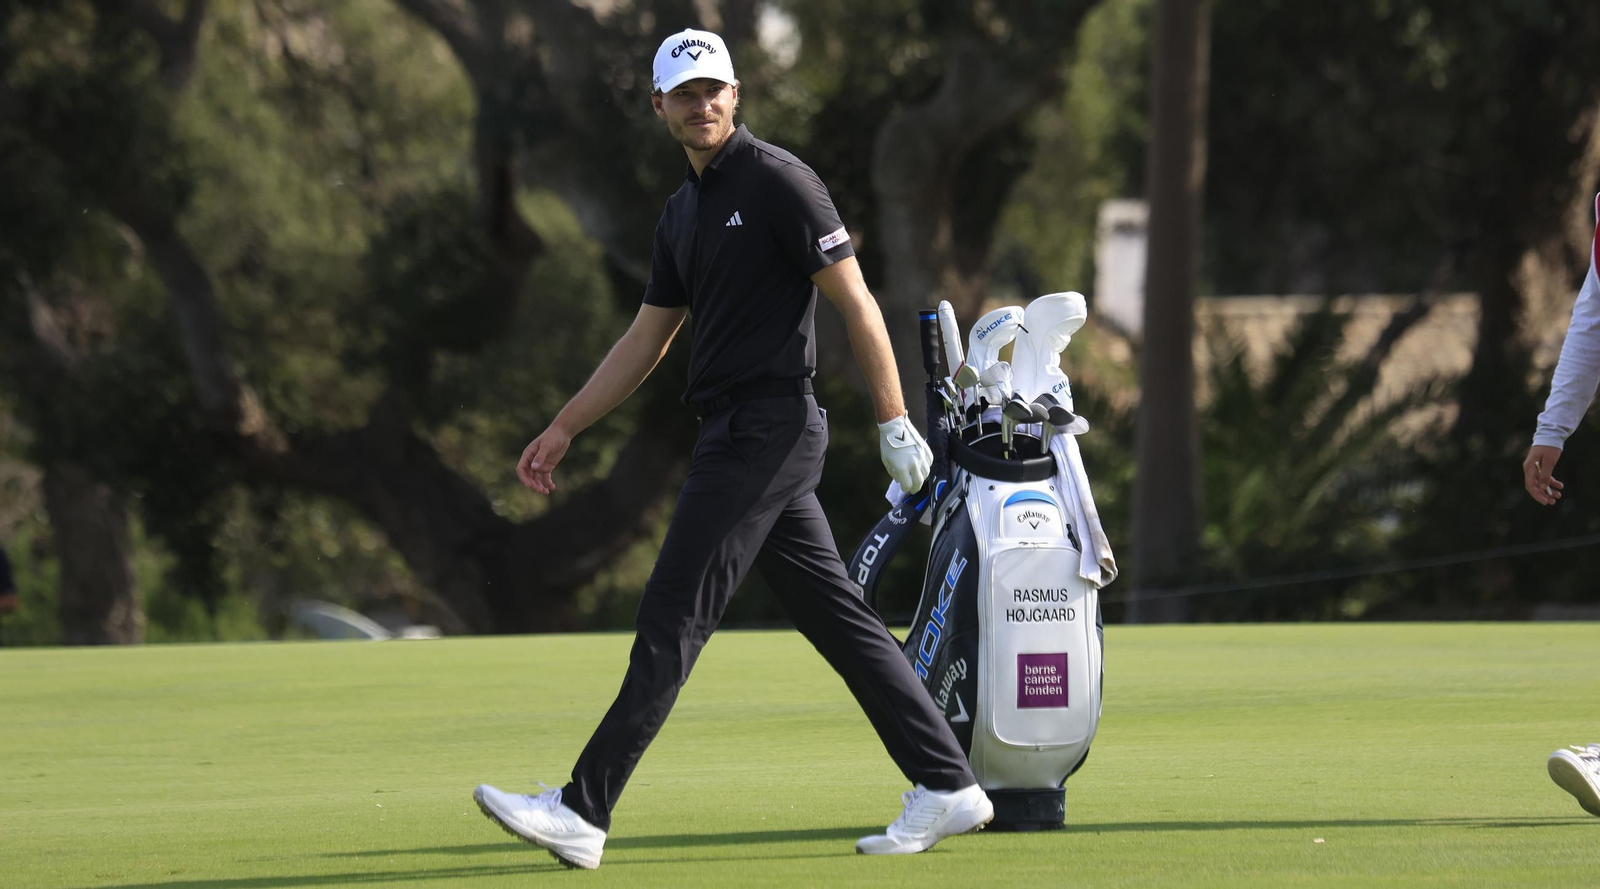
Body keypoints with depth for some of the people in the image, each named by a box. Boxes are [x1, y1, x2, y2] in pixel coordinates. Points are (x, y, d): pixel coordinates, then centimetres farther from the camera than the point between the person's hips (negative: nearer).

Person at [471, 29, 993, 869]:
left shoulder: (777, 181, -9)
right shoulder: (682, 213, 17)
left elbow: (856, 303, -11)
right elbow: (645, 339, 24)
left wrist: (894, 423, -15)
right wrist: (562, 429, 22)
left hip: (768, 427, -9)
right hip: (735, 433, 9)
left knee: (670, 620, -9)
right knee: (838, 619, 8)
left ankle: (583, 812, -10)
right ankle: (946, 787, 10)